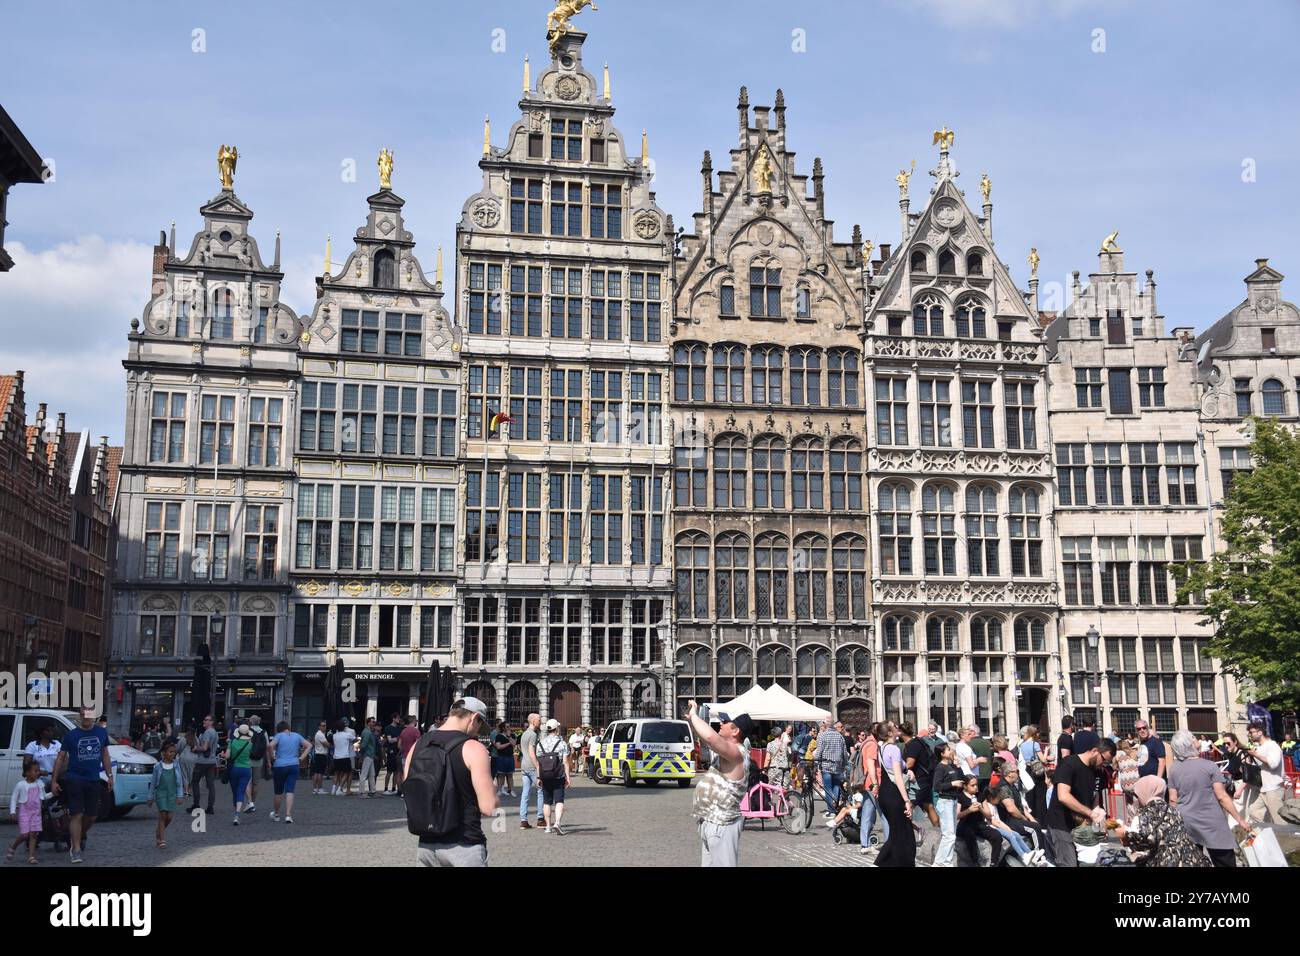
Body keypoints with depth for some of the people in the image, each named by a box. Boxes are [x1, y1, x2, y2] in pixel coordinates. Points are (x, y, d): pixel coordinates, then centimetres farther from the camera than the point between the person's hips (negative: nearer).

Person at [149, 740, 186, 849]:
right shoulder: (158, 766, -1)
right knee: (163, 815, -9)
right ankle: (162, 840, -5)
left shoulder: (176, 764, 3)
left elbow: (180, 781, 5)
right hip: (161, 792, -2)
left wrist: (180, 795, 0)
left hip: (172, 793, 2)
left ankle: (159, 830, 29)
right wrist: (151, 797, 8)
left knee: (169, 817, 0)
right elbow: (153, 782, 6)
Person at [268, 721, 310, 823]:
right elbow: (309, 745, 8)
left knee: (278, 792, 12)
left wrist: (272, 757, -6)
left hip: (279, 766, -2)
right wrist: (301, 757, 7)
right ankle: (288, 815, -13)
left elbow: (271, 745, -18)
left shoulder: (279, 736, -1)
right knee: (290, 791, -2)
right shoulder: (297, 736, 9)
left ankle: (276, 814, 27)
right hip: (293, 766, 2)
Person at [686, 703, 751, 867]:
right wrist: (691, 719, 10)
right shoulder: (728, 751, 12)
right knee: (708, 863, 18)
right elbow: (705, 739, 26)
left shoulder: (736, 753, -20)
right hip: (710, 822, 10)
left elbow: (710, 737, -37)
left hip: (721, 825, -10)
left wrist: (694, 716, -22)